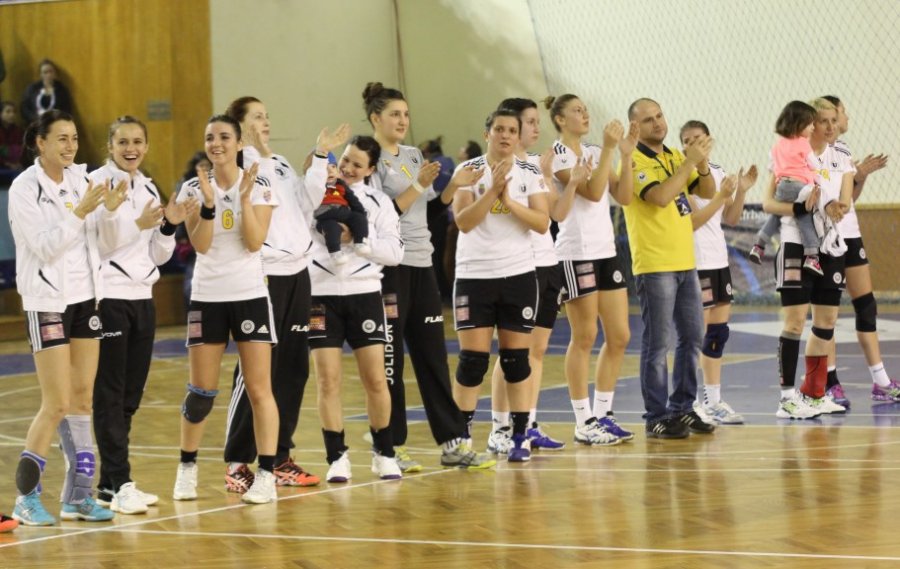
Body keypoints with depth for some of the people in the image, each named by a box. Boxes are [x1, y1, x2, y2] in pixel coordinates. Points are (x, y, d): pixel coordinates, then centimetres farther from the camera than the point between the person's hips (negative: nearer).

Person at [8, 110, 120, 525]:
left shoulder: (79, 179, 6)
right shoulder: (25, 188, -11)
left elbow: (97, 241, 9)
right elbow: (43, 246, -18)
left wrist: (109, 210, -8)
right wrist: (79, 211, -24)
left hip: (85, 296, 6)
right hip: (47, 300, -6)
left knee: (82, 399, 6)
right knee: (56, 404, -8)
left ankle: (78, 495, 12)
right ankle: (26, 498, 2)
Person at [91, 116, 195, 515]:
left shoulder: (148, 188, 14)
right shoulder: (98, 183, -7)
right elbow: (96, 243, -15)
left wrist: (168, 225, -2)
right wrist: (138, 223, -25)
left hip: (142, 298, 7)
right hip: (108, 298, -7)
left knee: (130, 396, 8)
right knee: (110, 395, -6)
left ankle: (114, 481, 14)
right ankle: (115, 485, -5)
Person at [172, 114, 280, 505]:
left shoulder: (260, 187, -2)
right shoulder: (192, 189, 1)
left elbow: (255, 242, -11)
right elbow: (200, 245, -8)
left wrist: (245, 197, -19)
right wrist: (209, 202, -21)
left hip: (250, 296, -1)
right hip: (207, 297, 1)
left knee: (259, 389, -4)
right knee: (201, 391, 4)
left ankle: (266, 475, -2)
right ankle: (187, 468, 19)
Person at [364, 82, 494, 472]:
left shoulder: (413, 156, 15)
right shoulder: (370, 158, -7)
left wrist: (454, 186, 2)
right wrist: (419, 185, -19)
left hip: (421, 265, 7)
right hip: (388, 267, -7)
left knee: (433, 356, 7)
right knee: (389, 360, -1)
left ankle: (453, 443, 8)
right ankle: (392, 447, 6)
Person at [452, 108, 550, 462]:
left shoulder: (530, 174, 4)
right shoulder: (468, 170, -1)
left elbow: (542, 223, -6)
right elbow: (463, 221, -12)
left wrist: (509, 201, -18)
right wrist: (493, 189, -20)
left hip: (518, 274, 2)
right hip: (474, 275, -2)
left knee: (516, 358, 3)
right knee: (473, 359, -3)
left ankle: (520, 437, 8)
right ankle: (461, 436, 5)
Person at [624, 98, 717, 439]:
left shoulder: (675, 156, 13)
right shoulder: (634, 161, -10)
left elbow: (707, 192, 10)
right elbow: (660, 196, -24)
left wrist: (702, 163, -7)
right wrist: (690, 161, -20)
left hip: (685, 261, 8)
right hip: (654, 265, -8)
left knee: (692, 336, 11)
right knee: (658, 343, -5)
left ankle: (682, 408, 21)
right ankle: (657, 418, 0)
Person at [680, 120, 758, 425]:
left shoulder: (718, 172, 12)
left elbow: (731, 219, 15)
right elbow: (692, 221, -17)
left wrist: (741, 191, 1)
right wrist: (721, 196, -21)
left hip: (718, 259, 8)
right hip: (695, 261, -8)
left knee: (719, 329, 9)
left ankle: (713, 399, 16)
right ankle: (691, 402, 0)